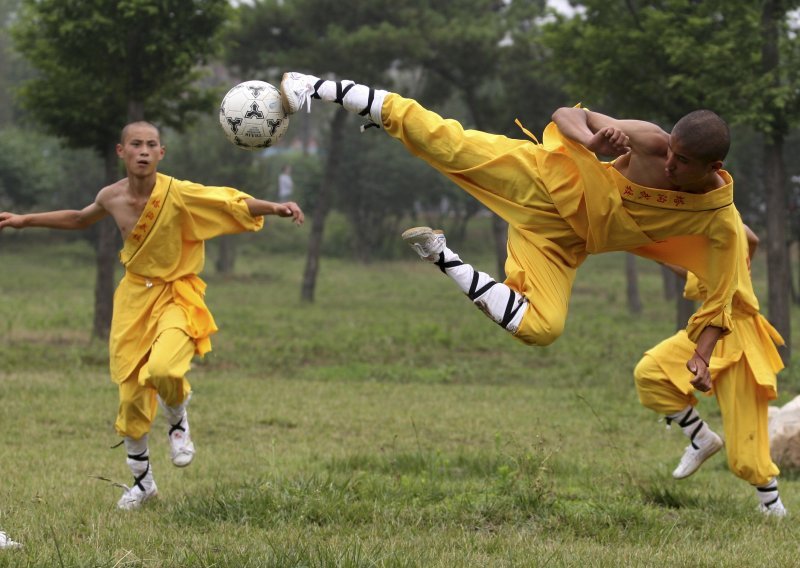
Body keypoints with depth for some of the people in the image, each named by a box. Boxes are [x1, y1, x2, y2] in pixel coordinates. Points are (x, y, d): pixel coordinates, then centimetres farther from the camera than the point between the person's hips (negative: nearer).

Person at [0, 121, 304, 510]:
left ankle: (178, 421, 5)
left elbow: (234, 204, -15)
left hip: (176, 297, -4)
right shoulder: (111, 197, -3)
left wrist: (275, 208, -32)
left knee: (162, 369, -31)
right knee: (131, 395, 5)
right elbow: (79, 219, 19)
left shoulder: (179, 194, -18)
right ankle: (142, 481, 26)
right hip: (134, 298, 4)